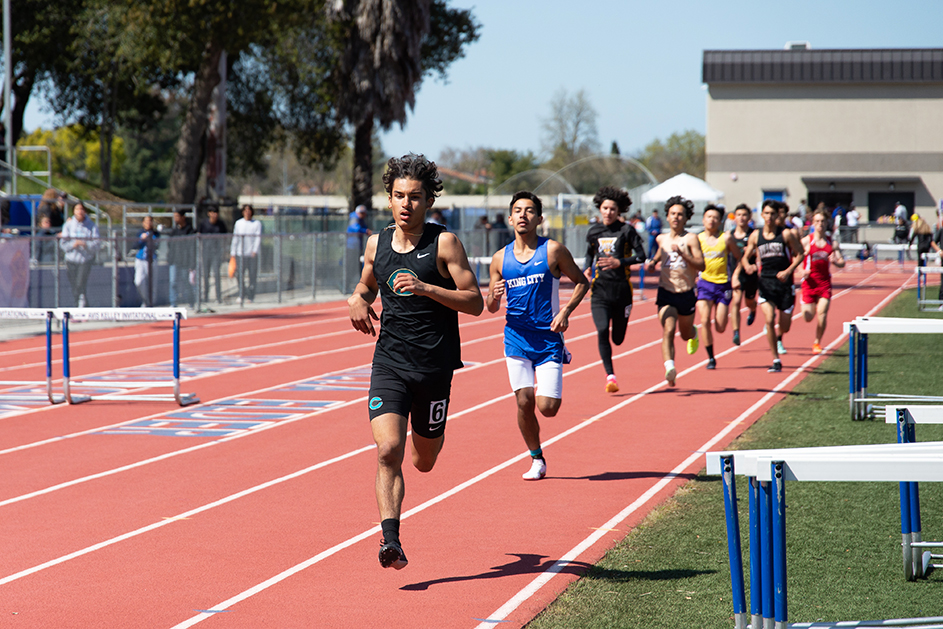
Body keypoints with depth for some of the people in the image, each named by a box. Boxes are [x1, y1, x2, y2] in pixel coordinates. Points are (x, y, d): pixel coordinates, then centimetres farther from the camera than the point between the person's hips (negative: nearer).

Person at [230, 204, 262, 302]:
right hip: (240, 254, 1)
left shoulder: (257, 224, 6)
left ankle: (251, 297, 5)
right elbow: (235, 238, 12)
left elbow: (258, 238, -2)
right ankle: (241, 295, 5)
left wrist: (255, 251, -16)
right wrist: (233, 253, 7)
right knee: (240, 275, -5)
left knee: (252, 276, -2)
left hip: (252, 254, -1)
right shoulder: (238, 223, 12)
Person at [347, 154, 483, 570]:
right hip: (388, 363, 2)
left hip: (434, 365, -2)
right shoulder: (377, 245, 6)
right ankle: (390, 540, -17)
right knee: (388, 452, -18)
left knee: (423, 462, 13)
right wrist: (357, 301, 2)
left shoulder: (444, 244, -6)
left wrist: (426, 288, -21)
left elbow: (475, 302, -9)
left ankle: (431, 433, 49)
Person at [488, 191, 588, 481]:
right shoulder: (500, 258, 4)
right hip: (516, 338, 2)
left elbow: (581, 282, 6)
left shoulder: (553, 250, -4)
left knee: (547, 407, -8)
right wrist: (493, 296, -12)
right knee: (524, 402, -5)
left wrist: (566, 311, -9)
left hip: (548, 338, -2)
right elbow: (491, 307, 12)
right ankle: (537, 460, 16)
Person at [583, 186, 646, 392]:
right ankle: (610, 376, -10)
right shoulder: (593, 231, 8)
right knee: (602, 332, -17)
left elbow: (641, 255, -5)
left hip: (621, 290, -2)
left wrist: (619, 262, -17)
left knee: (618, 339, 5)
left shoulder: (626, 231, -3)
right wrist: (587, 270, 7)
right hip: (600, 290, 2)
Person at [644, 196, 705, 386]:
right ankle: (670, 367, -32)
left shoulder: (691, 239, -8)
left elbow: (701, 265, -18)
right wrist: (651, 263, 8)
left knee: (685, 334, 19)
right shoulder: (661, 239, 7)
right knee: (668, 330, -21)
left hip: (686, 293, -1)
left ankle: (693, 333, 56)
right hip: (666, 293, 1)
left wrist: (682, 254, -29)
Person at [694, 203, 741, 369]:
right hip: (705, 282, 1)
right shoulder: (698, 239, 1)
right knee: (705, 321, -14)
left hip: (723, 284, -1)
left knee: (720, 328, -2)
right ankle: (710, 358, -1)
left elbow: (739, 257, 7)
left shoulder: (726, 238, -3)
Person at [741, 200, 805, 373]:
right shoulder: (756, 235, 4)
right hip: (766, 282, 1)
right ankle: (776, 360, -9)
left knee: (785, 327, 4)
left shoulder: (786, 234, -3)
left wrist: (788, 271, -12)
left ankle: (778, 338, 44)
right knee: (769, 320, -18)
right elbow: (745, 256, 10)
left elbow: (800, 254, 1)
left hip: (784, 282, -1)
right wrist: (747, 266, -13)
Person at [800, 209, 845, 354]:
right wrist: (802, 271, -22)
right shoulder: (806, 241, -3)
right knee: (808, 317, 1)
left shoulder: (831, 242, 4)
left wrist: (835, 261, -20)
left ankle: (817, 343, 8)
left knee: (822, 314, -11)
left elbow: (842, 263, 3)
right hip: (809, 281, -1)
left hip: (825, 282, 1)